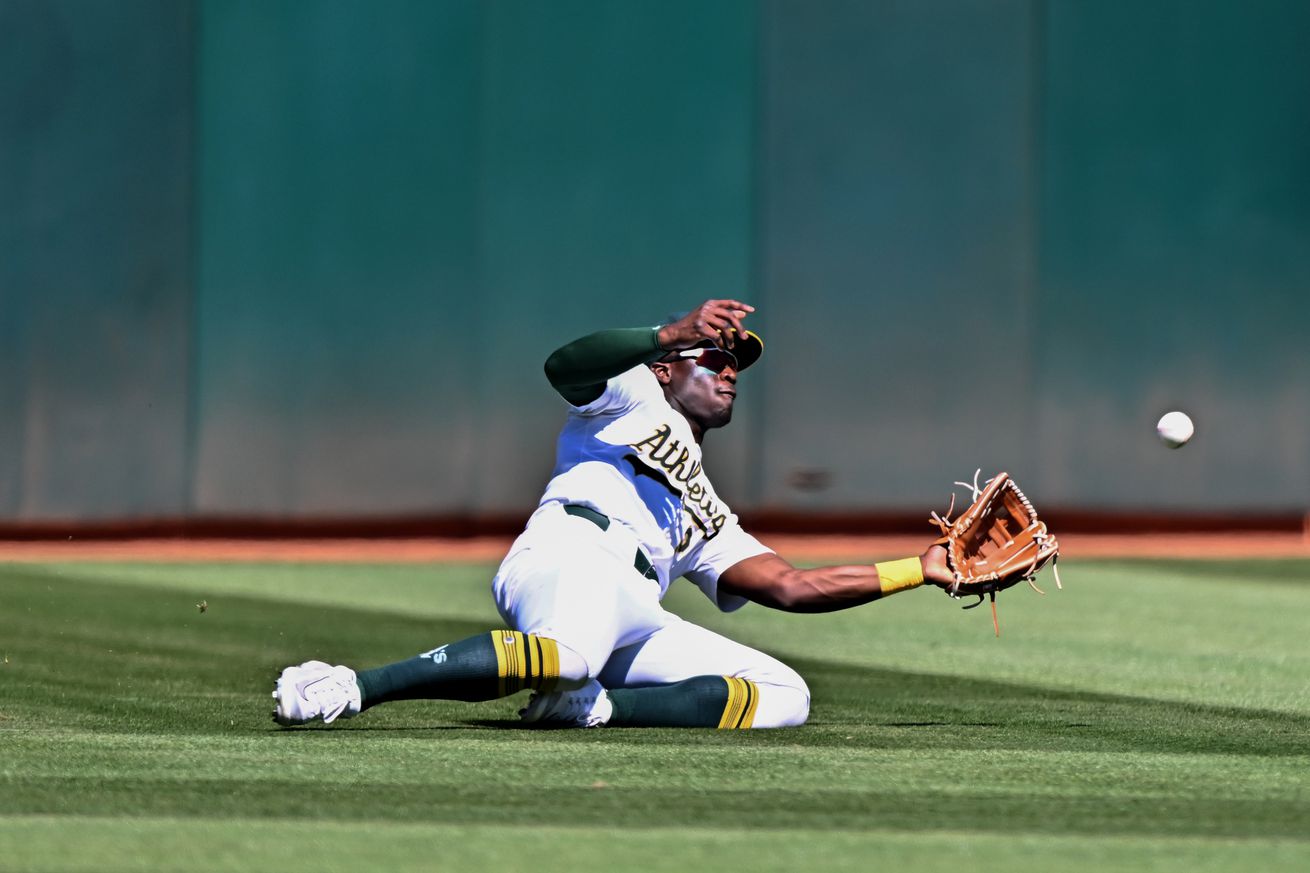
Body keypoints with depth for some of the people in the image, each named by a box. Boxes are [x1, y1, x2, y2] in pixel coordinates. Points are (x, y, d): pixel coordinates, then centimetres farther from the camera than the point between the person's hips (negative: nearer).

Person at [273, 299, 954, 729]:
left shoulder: (710, 521, 42)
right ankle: (349, 688, -41)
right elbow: (565, 365, 1)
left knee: (785, 695, -9)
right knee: (566, 654, -41)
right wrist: (677, 333, -13)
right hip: (575, 556, -7)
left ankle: (589, 708, -23)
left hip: (634, 619, 7)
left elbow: (791, 587, 34)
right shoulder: (633, 400, 24)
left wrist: (923, 571, 32)